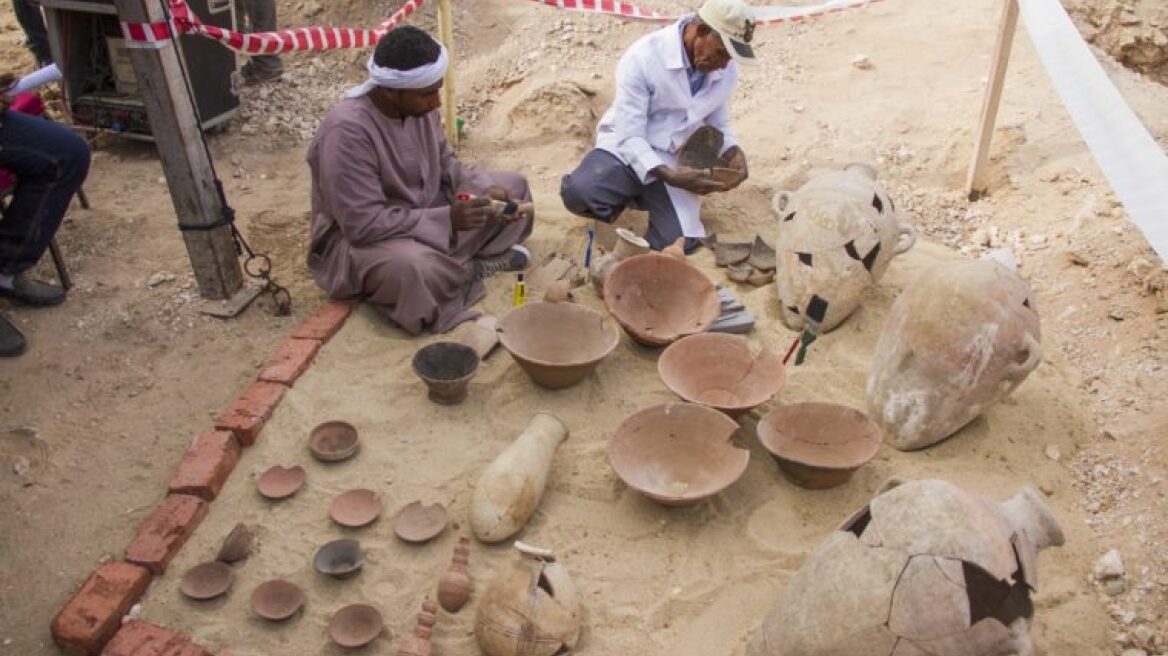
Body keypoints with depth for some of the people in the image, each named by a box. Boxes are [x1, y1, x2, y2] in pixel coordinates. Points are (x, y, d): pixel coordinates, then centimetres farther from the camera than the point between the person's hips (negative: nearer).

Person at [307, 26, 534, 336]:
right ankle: (475, 267, -9)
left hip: (425, 215, 8)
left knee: (513, 185, 5)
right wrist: (448, 218, -33)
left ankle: (453, 265, -8)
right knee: (411, 266, -41)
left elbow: (445, 165, 6)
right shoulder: (347, 131, -30)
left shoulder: (419, 105, -9)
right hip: (357, 237, -7)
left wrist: (486, 190, -14)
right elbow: (364, 224, -31)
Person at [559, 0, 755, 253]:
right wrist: (670, 176, -36)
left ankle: (643, 197, 16)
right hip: (627, 150, -3)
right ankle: (626, 197, 4)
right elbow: (629, 137, -22)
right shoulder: (643, 57, -21)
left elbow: (718, 126, 12)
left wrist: (734, 152, -11)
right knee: (578, 192, -34)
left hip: (675, 162, 4)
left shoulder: (727, 70, -4)